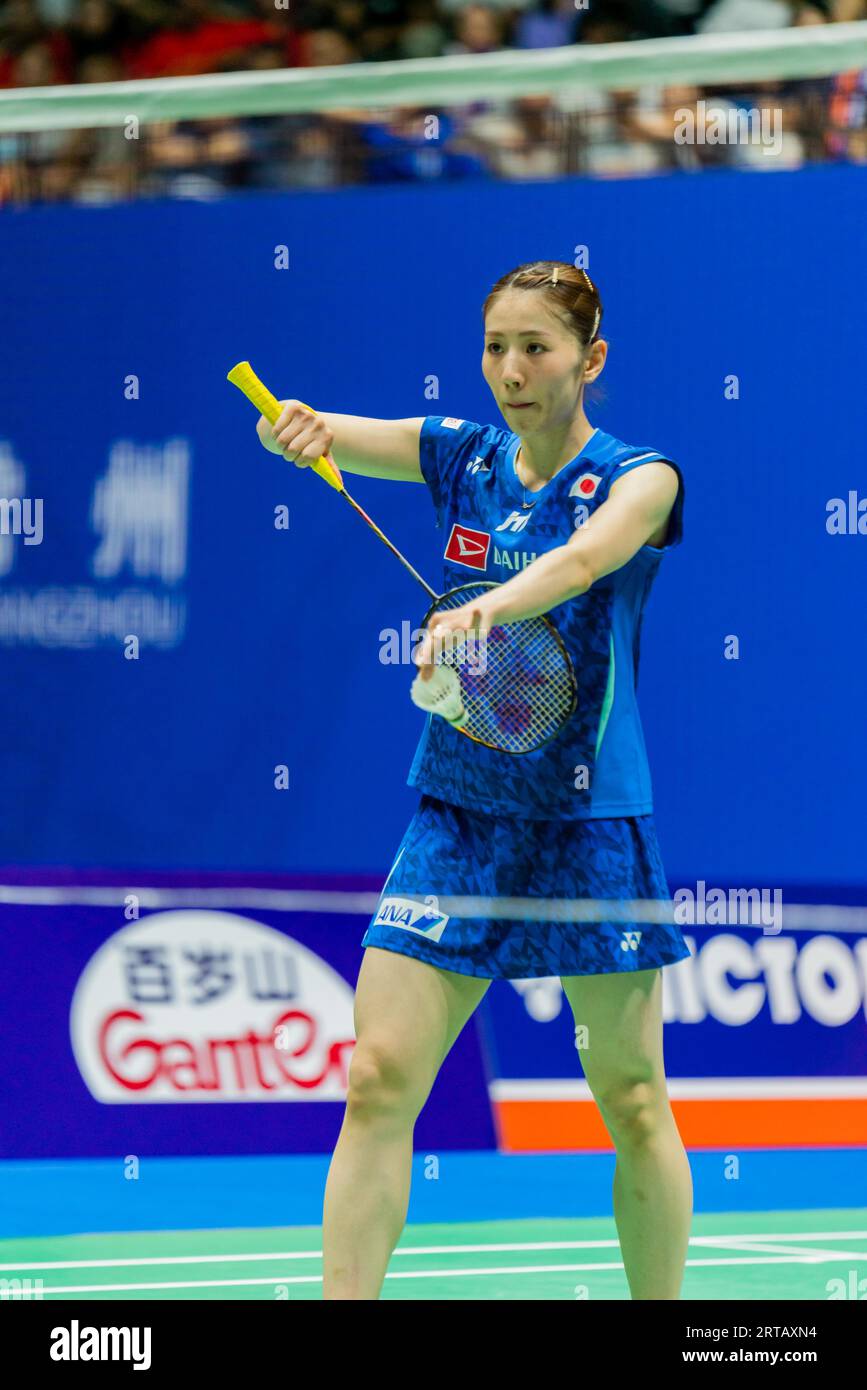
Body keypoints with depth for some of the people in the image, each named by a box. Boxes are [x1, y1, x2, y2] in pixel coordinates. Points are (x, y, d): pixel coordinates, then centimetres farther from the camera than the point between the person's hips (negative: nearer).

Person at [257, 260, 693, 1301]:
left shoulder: (638, 477, -7)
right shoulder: (462, 455, 5)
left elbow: (582, 558, -28)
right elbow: (315, 434, -7)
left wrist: (484, 610, -47)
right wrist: (293, 428, -31)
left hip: (590, 821, -3)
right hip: (457, 814, 3)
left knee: (632, 1105, 5)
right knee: (376, 1084, -9)